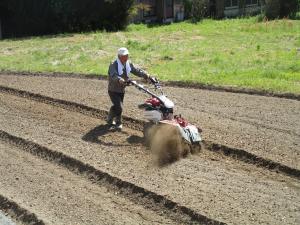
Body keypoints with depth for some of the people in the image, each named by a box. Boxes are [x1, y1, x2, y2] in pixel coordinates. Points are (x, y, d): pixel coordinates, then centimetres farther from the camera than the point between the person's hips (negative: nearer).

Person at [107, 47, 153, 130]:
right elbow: (114, 75, -41)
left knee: (115, 106, 21)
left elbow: (136, 70, -9)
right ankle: (118, 123, 6)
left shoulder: (128, 64, -2)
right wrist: (119, 80, -62)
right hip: (113, 91, -7)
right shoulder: (113, 65, -24)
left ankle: (110, 120, 43)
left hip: (122, 90, 7)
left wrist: (145, 75, -27)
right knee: (119, 107, -15)